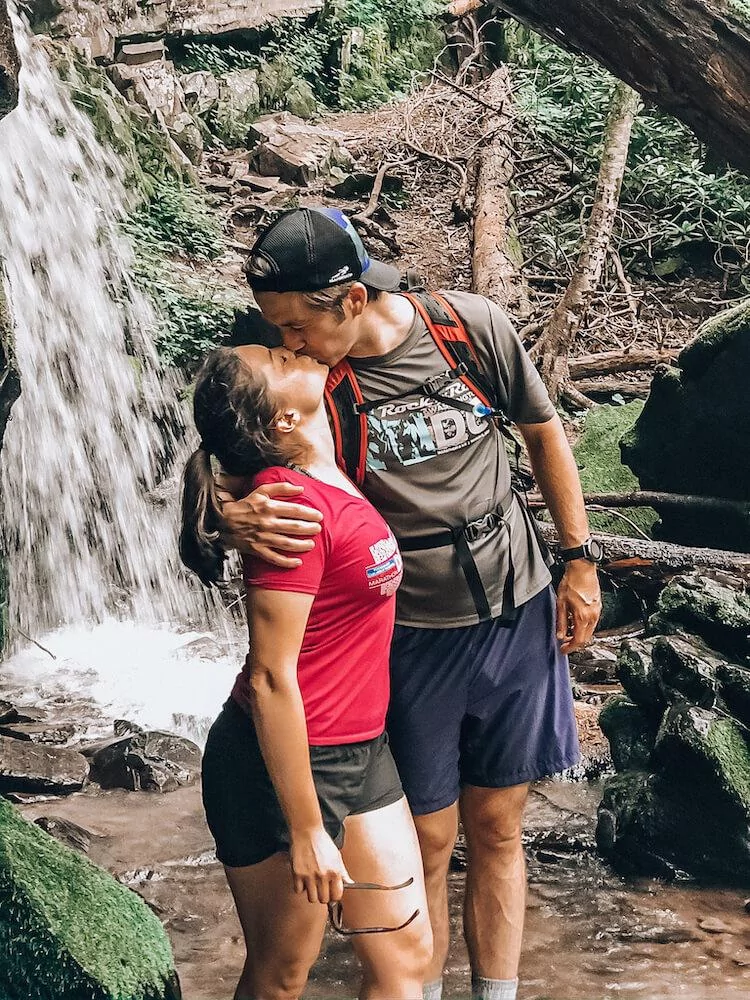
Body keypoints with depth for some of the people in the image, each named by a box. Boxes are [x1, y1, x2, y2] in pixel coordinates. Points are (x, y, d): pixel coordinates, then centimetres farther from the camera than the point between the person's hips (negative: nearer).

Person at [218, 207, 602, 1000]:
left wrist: (579, 560, 5)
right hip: (410, 637, -1)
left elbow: (543, 430, 3)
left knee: (497, 830, 13)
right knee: (427, 841, 5)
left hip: (516, 615, 2)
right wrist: (234, 520, -37)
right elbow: (226, 480, -12)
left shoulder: (470, 326, -11)